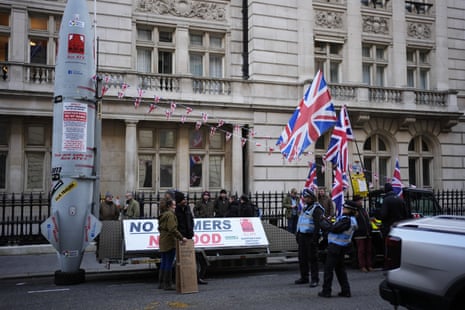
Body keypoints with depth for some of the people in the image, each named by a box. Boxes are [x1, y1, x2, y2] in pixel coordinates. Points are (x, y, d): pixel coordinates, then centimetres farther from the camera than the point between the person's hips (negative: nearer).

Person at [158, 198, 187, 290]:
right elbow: (173, 229, -23)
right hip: (169, 241, -10)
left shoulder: (163, 214, 16)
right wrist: (181, 238, -24)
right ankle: (167, 284, 0)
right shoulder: (170, 215, -14)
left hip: (163, 241, 10)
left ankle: (162, 283, 22)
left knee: (163, 262, 15)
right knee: (169, 263, -4)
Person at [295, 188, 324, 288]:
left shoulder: (316, 209, -13)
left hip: (310, 237, -9)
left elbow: (318, 225, -18)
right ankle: (304, 277, 24)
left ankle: (315, 279, 5)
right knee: (302, 258, 13)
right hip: (302, 236, 9)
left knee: (313, 259, -3)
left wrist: (314, 238, -22)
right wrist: (297, 234, 18)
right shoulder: (305, 207, 15)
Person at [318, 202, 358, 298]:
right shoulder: (351, 219, 12)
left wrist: (323, 221, -10)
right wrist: (328, 221, 4)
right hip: (341, 247, 10)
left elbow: (334, 229, -23)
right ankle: (345, 291, 19)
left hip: (336, 246, -10)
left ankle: (326, 291, 5)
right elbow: (337, 228, 13)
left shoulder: (346, 220, -20)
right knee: (340, 268, 17)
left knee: (328, 268, -1)